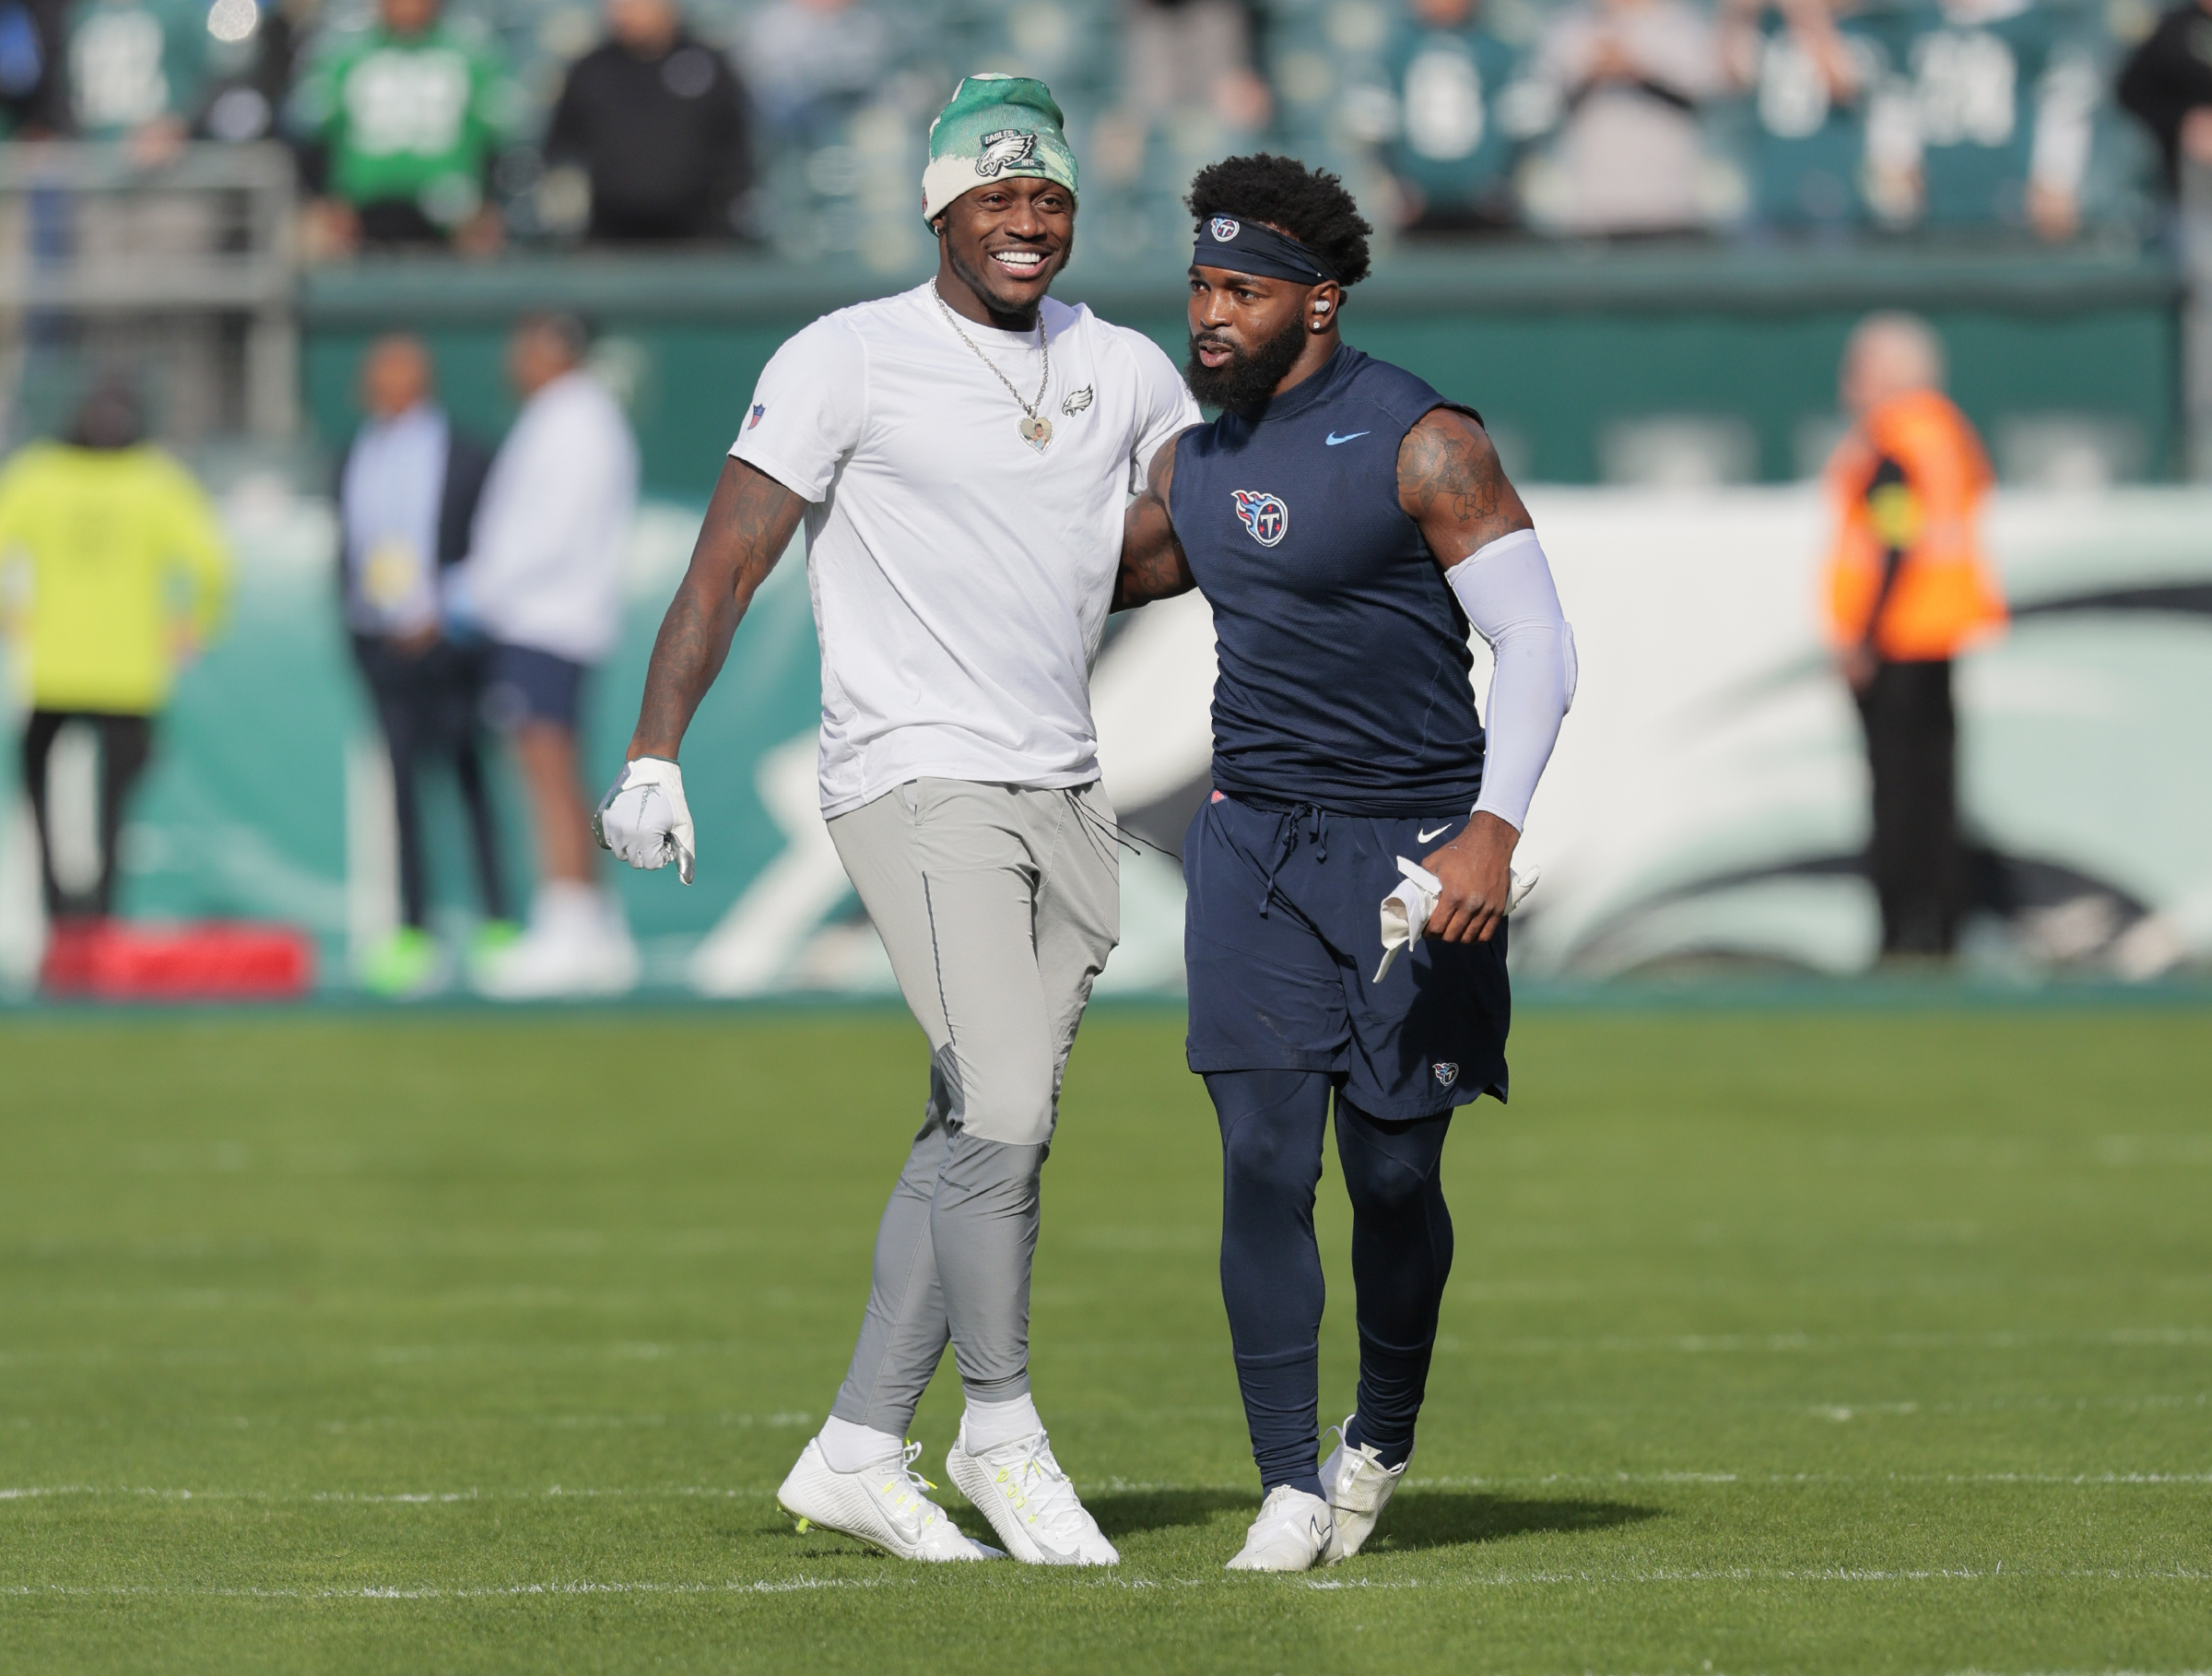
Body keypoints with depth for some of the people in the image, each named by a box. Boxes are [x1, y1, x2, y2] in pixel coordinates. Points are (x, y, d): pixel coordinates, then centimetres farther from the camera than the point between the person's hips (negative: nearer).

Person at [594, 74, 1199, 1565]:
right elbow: (731, 557, -10)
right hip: (917, 784, -6)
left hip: (1064, 797, 6)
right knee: (1004, 1118, -16)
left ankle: (859, 1452, 14)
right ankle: (1004, 1432, 0)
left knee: (982, 1138, 7)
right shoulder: (852, 362, -7)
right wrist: (655, 755, -19)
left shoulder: (1127, 372, 10)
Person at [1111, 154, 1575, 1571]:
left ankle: (1385, 1439, 28)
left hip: (1414, 852, -4)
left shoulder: (1422, 443, -11)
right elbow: (1089, 586, 27)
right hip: (1256, 838, 4)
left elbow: (1539, 645, -13)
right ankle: (1291, 1490, -6)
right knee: (1265, 1159, -9)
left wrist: (1495, 830, -24)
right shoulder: (1196, 467, 9)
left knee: (1393, 1173, 2)